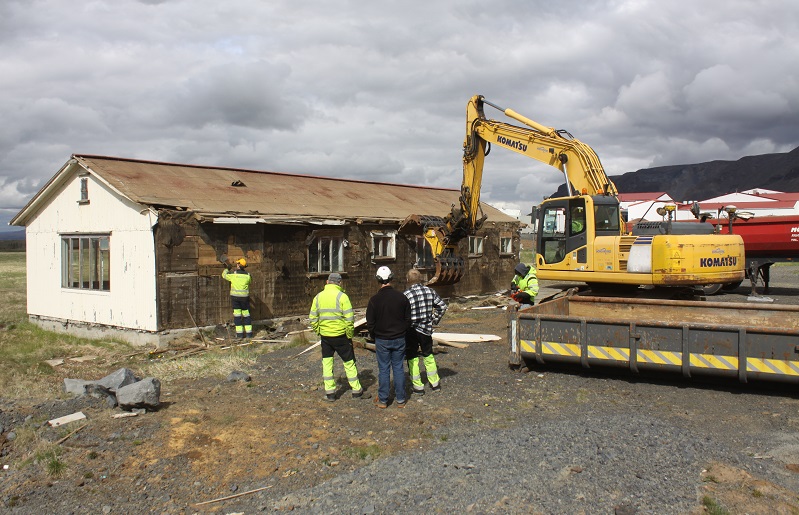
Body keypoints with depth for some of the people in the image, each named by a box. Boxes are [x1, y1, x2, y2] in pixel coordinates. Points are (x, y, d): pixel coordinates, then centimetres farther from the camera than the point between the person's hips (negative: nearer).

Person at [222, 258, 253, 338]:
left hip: (235, 296, -2)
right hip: (245, 297, 2)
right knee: (246, 314, 9)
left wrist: (227, 268, 27)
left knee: (237, 314, 3)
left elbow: (224, 275, 8)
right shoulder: (247, 275, -4)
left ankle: (239, 333, 2)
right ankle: (249, 333, 8)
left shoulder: (233, 274, -11)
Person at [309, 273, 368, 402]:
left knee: (327, 363, 13)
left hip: (325, 336, 4)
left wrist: (318, 331, 15)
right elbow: (349, 319, -15)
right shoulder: (342, 296, -11)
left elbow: (313, 318, 5)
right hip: (340, 335, -3)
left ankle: (329, 393, 14)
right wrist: (350, 335, -4)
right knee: (349, 363, 7)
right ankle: (357, 391, 14)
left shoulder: (318, 297, 3)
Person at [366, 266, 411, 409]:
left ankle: (383, 400, 12)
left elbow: (370, 323, -4)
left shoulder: (374, 299, -10)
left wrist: (374, 337, 11)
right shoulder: (401, 297, -4)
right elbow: (408, 319, 4)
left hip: (381, 340, -1)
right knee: (398, 368, 8)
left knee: (383, 369, 6)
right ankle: (400, 400, 14)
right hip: (399, 339, 2)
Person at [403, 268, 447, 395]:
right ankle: (435, 384, 28)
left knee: (412, 358, 9)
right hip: (426, 329, 4)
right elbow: (442, 306, 4)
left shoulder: (406, 295, -18)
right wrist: (435, 320, 14)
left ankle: (418, 387, 14)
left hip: (411, 331, -4)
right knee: (428, 356, 21)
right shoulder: (430, 291, -4)